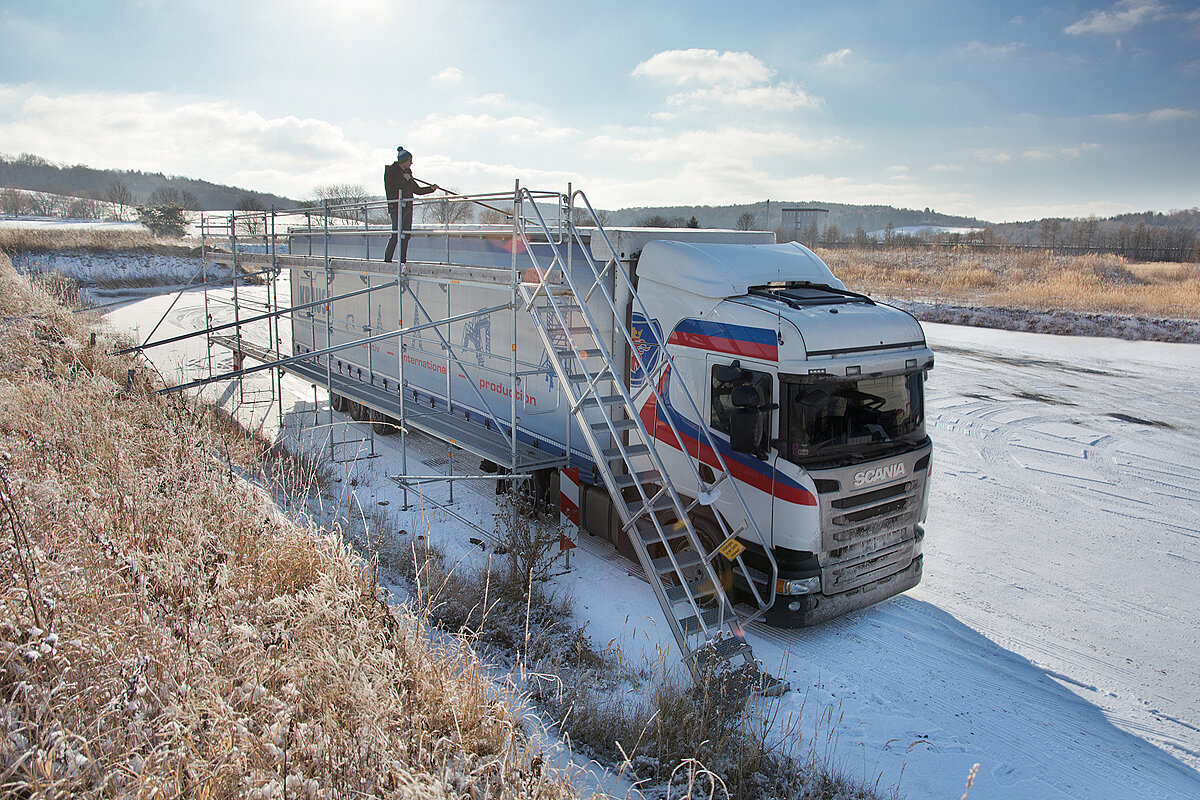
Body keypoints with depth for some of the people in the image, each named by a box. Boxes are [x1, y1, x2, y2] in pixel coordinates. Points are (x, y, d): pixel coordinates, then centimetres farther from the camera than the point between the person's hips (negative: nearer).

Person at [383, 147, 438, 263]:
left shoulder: (408, 172, 19)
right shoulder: (391, 170, -3)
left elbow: (417, 190, 23)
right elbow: (391, 188, -15)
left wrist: (431, 188, 13)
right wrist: (404, 179, -15)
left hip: (408, 207, 7)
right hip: (396, 206, -7)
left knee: (406, 234, 4)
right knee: (396, 233, -13)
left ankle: (403, 260, 8)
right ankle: (387, 258, -8)